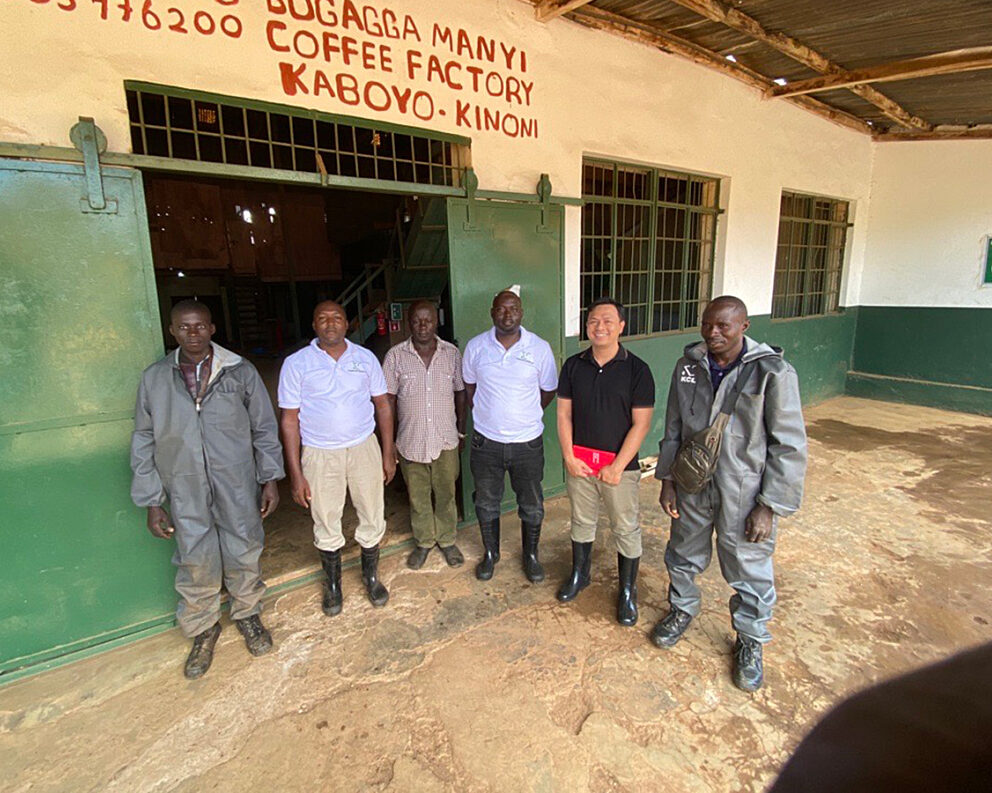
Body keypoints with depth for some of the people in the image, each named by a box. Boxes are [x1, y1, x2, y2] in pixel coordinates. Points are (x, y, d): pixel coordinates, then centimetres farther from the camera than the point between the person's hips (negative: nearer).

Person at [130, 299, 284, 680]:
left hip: (238, 486, 0)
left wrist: (270, 479, 1)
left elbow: (264, 428, 2)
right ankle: (203, 629, 37)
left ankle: (247, 614, 38)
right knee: (195, 563, 12)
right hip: (186, 493, 1)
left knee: (244, 553, 13)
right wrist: (152, 502, 3)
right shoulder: (154, 379, 0)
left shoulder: (240, 371, -3)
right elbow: (144, 442, 5)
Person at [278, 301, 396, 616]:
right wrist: (295, 473, -7)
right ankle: (333, 584, 36)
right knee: (326, 524, 12)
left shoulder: (366, 358, 0)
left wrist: (388, 453, 2)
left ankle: (371, 575, 35)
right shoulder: (296, 363, -6)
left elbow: (382, 405, 5)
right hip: (320, 454, -1)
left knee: (373, 518, 10)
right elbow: (289, 419, -5)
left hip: (364, 447, 2)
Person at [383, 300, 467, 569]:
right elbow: (388, 399, -3)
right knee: (417, 496, 14)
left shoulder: (451, 353, -2)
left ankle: (447, 540, 35)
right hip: (411, 441, 0)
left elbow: (460, 393, 6)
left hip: (445, 440, 1)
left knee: (446, 493, 14)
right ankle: (424, 542, 35)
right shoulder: (395, 356, -6)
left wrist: (461, 430, 7)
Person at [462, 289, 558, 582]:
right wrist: (485, 415, 9)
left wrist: (527, 416, 7)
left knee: (531, 505, 14)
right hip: (486, 441, 1)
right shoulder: (475, 346, -4)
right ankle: (490, 554, 40)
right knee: (486, 503, 16)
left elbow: (548, 390, 4)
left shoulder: (540, 348, -8)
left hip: (527, 442, -1)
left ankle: (531, 555, 38)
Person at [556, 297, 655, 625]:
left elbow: (641, 424, -11)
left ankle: (627, 591, 30)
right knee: (581, 522, 19)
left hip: (620, 466, -3)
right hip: (579, 463, 3)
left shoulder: (637, 370, -10)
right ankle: (579, 574, 41)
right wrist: (569, 457, -6)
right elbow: (564, 414, 3)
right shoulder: (574, 365, 1)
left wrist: (617, 467, -15)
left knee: (626, 530, 10)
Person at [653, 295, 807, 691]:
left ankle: (750, 641, 40)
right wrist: (667, 480, 5)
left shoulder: (773, 372, -16)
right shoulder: (688, 366, -3)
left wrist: (769, 506, -14)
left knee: (750, 572, 13)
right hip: (692, 487, 4)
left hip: (744, 495, -3)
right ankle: (682, 609, 50)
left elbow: (789, 447, -13)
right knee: (683, 558, 22)